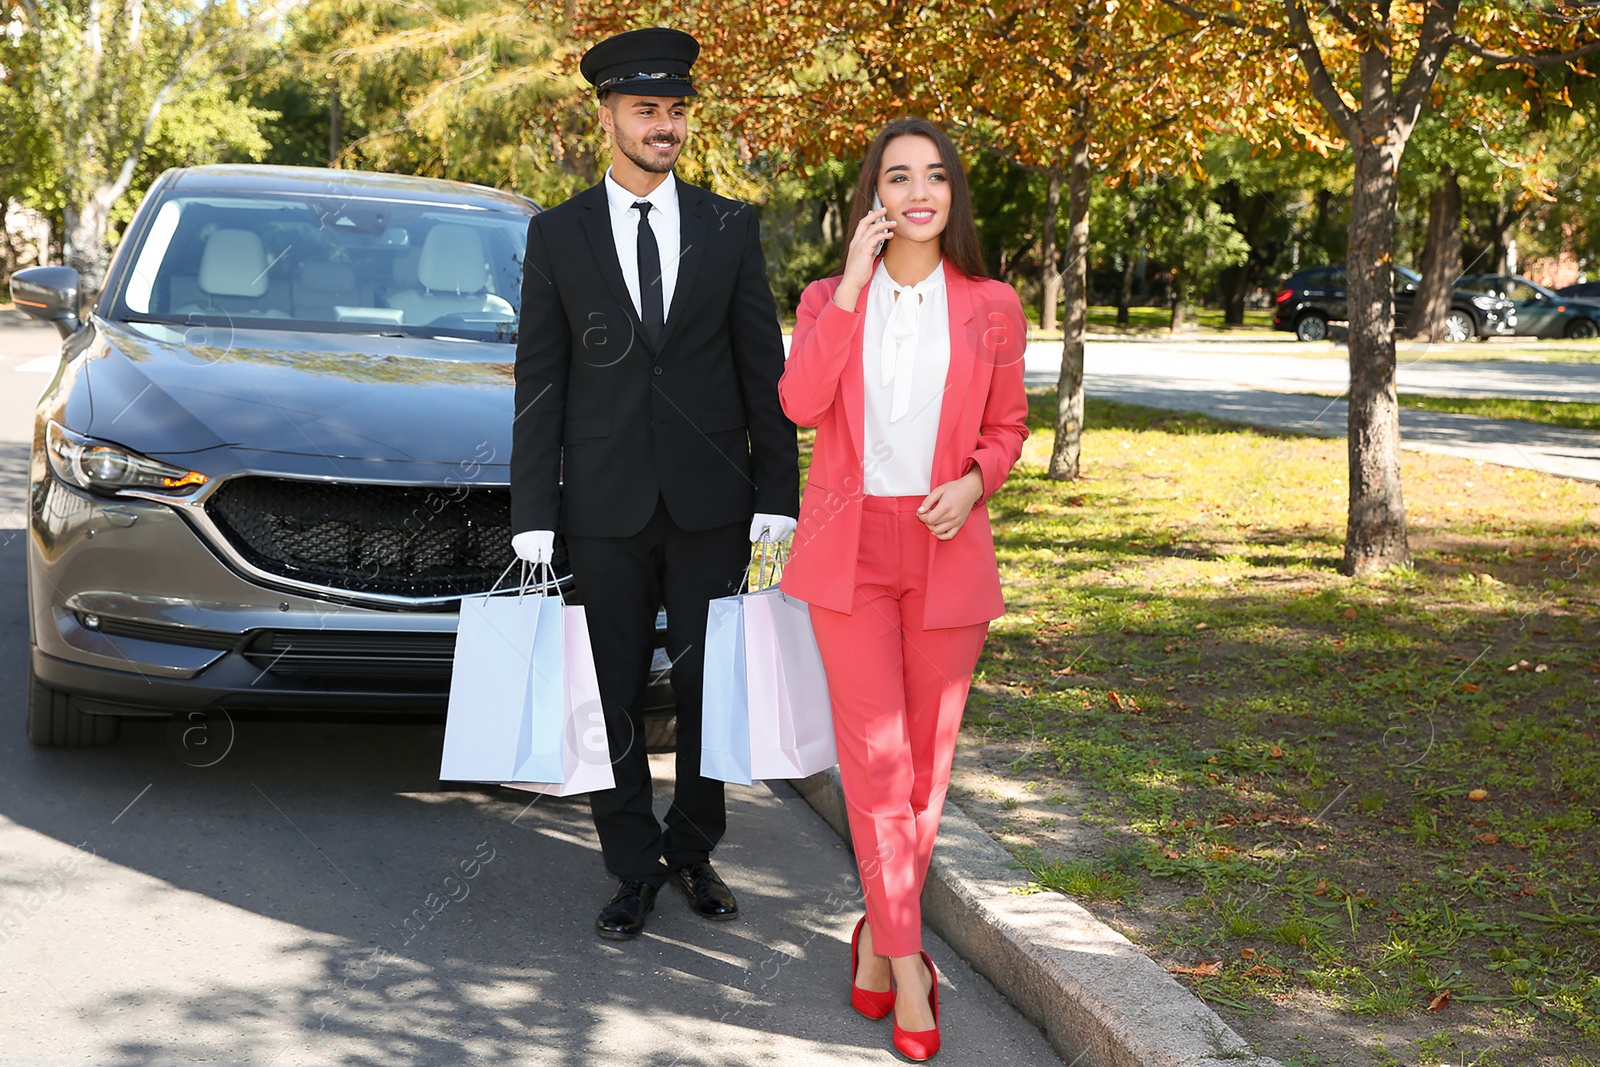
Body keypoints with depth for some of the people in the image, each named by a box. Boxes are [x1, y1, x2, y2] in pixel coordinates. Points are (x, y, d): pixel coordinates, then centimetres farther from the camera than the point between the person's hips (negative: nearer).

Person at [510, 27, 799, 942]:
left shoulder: (731, 228, 5)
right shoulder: (558, 234, 4)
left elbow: (764, 368, 5)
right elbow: (540, 381, 3)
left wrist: (777, 493, -1)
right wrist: (535, 514, -2)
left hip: (711, 503, 1)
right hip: (606, 505, 0)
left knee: (711, 687, 8)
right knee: (617, 694, 5)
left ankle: (693, 849, 27)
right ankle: (636, 868, 19)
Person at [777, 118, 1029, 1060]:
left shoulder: (992, 307, 4)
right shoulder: (830, 299, 4)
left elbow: (1007, 425, 11)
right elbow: (800, 402, -13)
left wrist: (973, 482, -10)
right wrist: (853, 284, -15)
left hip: (946, 550, 1)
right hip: (850, 549, -1)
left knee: (926, 756, 6)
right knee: (875, 754, -6)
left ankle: (879, 938, 24)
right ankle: (907, 964, 1)